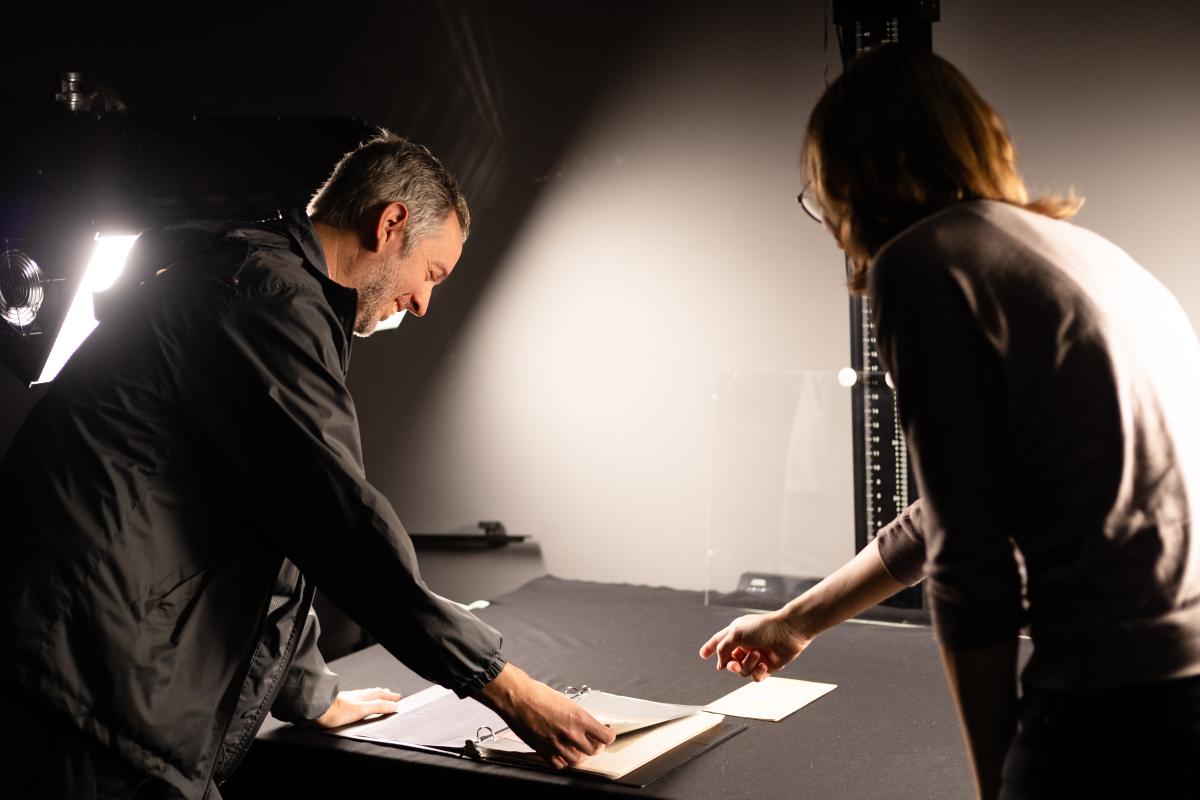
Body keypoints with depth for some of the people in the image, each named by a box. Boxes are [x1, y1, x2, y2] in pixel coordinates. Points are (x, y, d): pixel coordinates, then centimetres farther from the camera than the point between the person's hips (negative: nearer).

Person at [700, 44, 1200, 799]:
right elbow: (952, 516, 27)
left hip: (1128, 711, -8)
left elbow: (971, 566, -12)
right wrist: (796, 622, 38)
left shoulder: (920, 262, -7)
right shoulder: (1079, 252, 18)